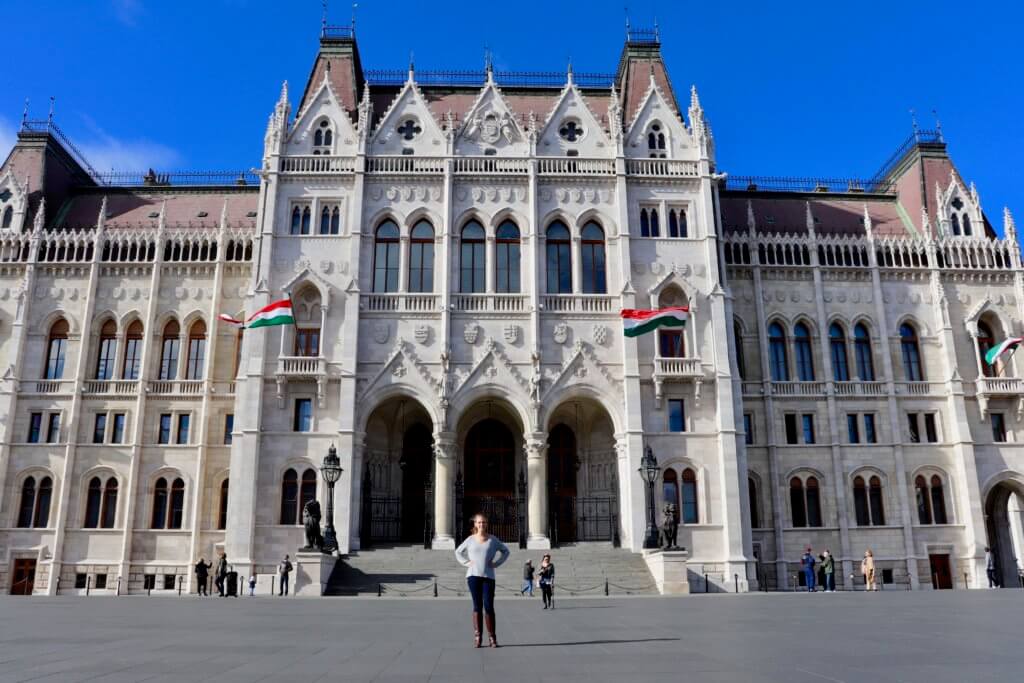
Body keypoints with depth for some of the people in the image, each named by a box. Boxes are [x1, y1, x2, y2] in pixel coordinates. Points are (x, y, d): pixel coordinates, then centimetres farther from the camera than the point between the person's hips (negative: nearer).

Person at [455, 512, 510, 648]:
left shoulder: (492, 539, 6)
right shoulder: (470, 539, 6)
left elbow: (506, 551, 16)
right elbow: (458, 552, 18)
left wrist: (496, 563, 4)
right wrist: (467, 563, 3)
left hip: (488, 576, 0)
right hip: (473, 575, 0)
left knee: (489, 606, -4)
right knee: (477, 606, 2)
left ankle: (492, 637, 4)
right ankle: (477, 637, 5)